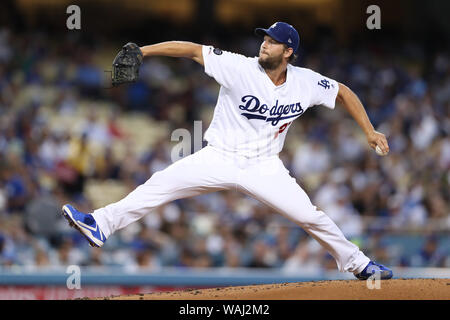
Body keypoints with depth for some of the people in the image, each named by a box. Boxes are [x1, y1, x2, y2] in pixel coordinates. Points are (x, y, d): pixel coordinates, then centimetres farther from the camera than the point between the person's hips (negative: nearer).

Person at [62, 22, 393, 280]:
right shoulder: (240, 68, -15)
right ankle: (102, 224, -13)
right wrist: (141, 51, -23)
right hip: (219, 160, -1)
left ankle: (356, 263, 14)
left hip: (264, 167, 1)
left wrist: (370, 131, 4)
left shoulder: (306, 83, -8)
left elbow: (343, 92, 8)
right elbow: (193, 50, -16)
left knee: (310, 215, -7)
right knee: (161, 184, -16)